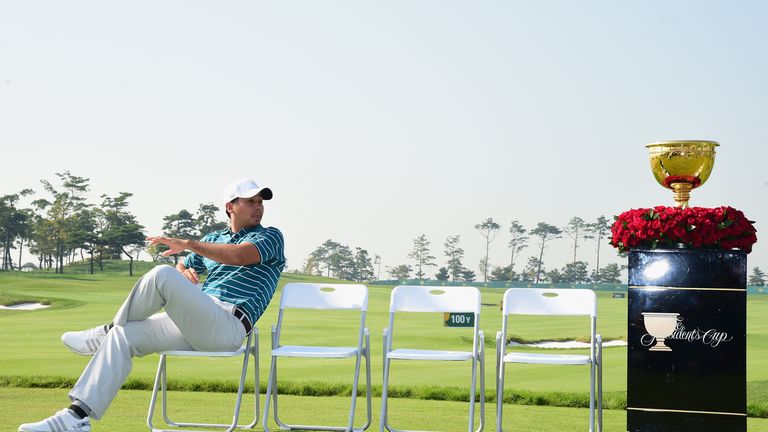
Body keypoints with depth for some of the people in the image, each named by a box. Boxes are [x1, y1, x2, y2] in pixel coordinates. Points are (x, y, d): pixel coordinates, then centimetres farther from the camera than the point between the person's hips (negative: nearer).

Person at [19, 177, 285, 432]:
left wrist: (188, 244, -14)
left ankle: (106, 332, -2)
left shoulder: (271, 236, 6)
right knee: (122, 337, -6)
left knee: (162, 275, -26)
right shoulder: (214, 238, 28)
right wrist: (185, 272, 9)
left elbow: (239, 255, -16)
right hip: (193, 324, 8)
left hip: (229, 325, -8)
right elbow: (182, 268, 35)